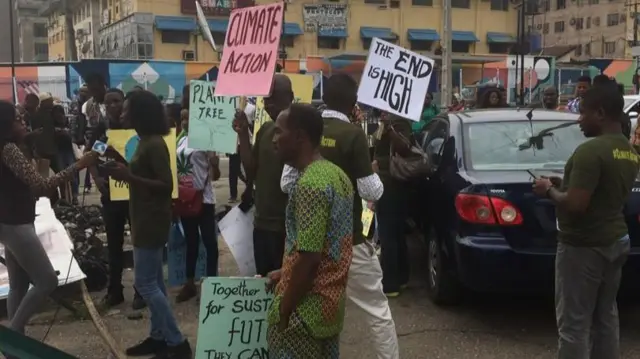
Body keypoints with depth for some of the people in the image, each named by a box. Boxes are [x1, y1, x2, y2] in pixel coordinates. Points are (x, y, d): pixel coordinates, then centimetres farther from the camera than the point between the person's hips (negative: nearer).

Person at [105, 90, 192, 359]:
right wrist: (125, 170, 4)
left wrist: (129, 177, -25)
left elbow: (166, 185, -22)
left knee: (145, 283, -7)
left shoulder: (154, 144, -19)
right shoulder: (146, 141, 12)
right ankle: (158, 337, 24)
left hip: (152, 220, -10)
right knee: (154, 281, 14)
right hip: (146, 218, 10)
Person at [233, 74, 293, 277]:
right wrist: (243, 134, 1)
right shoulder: (265, 130, 10)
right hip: (262, 221, 7)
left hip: (287, 224, -7)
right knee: (264, 278, 15)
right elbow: (251, 172, 8)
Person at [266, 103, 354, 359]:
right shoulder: (337, 174, 8)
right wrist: (285, 273, 20)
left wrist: (283, 313, -15)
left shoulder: (309, 185, -21)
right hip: (331, 302, 9)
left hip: (305, 309, -9)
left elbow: (309, 258, -23)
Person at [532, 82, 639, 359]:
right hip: (616, 241, 9)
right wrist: (564, 186, 14)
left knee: (574, 324, -1)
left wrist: (550, 191, -9)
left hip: (583, 246, -9)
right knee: (606, 316, 18)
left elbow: (575, 205, -27)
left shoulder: (591, 151, -22)